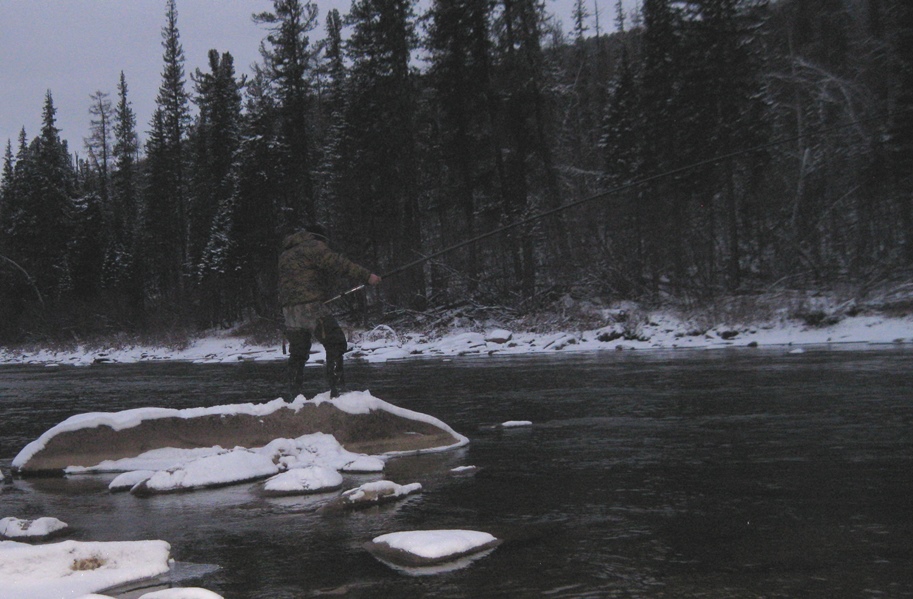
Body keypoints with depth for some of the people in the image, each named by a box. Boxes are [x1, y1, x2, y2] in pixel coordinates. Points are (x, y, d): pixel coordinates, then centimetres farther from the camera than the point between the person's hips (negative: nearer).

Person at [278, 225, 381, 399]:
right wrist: (367, 276, -14)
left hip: (289, 309, 8)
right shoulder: (314, 247, -1)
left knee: (297, 353, 13)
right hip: (311, 306, -8)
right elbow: (339, 264, -11)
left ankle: (295, 395, 13)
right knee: (335, 344, -6)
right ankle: (336, 388, -16)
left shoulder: (284, 255, 24)